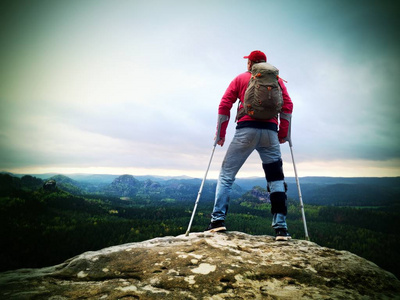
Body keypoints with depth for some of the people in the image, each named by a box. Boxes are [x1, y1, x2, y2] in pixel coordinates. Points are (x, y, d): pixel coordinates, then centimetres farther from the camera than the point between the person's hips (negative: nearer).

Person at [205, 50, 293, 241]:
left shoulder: (240, 78, 16)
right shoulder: (277, 79, 20)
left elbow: (224, 105, 6)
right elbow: (287, 106, 7)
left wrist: (220, 134, 9)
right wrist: (283, 134, 11)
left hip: (246, 130, -2)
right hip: (270, 132, 2)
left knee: (226, 175, 5)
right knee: (276, 179, 7)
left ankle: (218, 220, -5)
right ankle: (280, 228, 1)